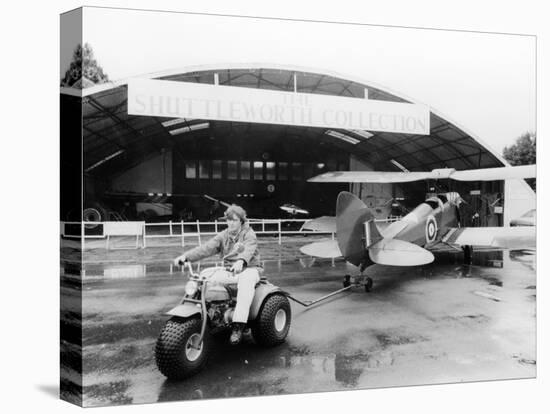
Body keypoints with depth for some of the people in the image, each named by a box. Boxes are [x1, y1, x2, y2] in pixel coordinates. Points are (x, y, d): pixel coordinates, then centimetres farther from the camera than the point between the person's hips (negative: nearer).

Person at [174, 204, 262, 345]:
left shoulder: (249, 234, -2)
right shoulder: (223, 236, 11)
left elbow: (249, 250, -23)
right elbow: (207, 248, -3)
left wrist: (241, 261, -48)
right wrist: (186, 256, -19)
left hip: (249, 268, -5)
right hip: (228, 270, 5)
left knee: (245, 282, -38)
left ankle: (238, 326, -43)